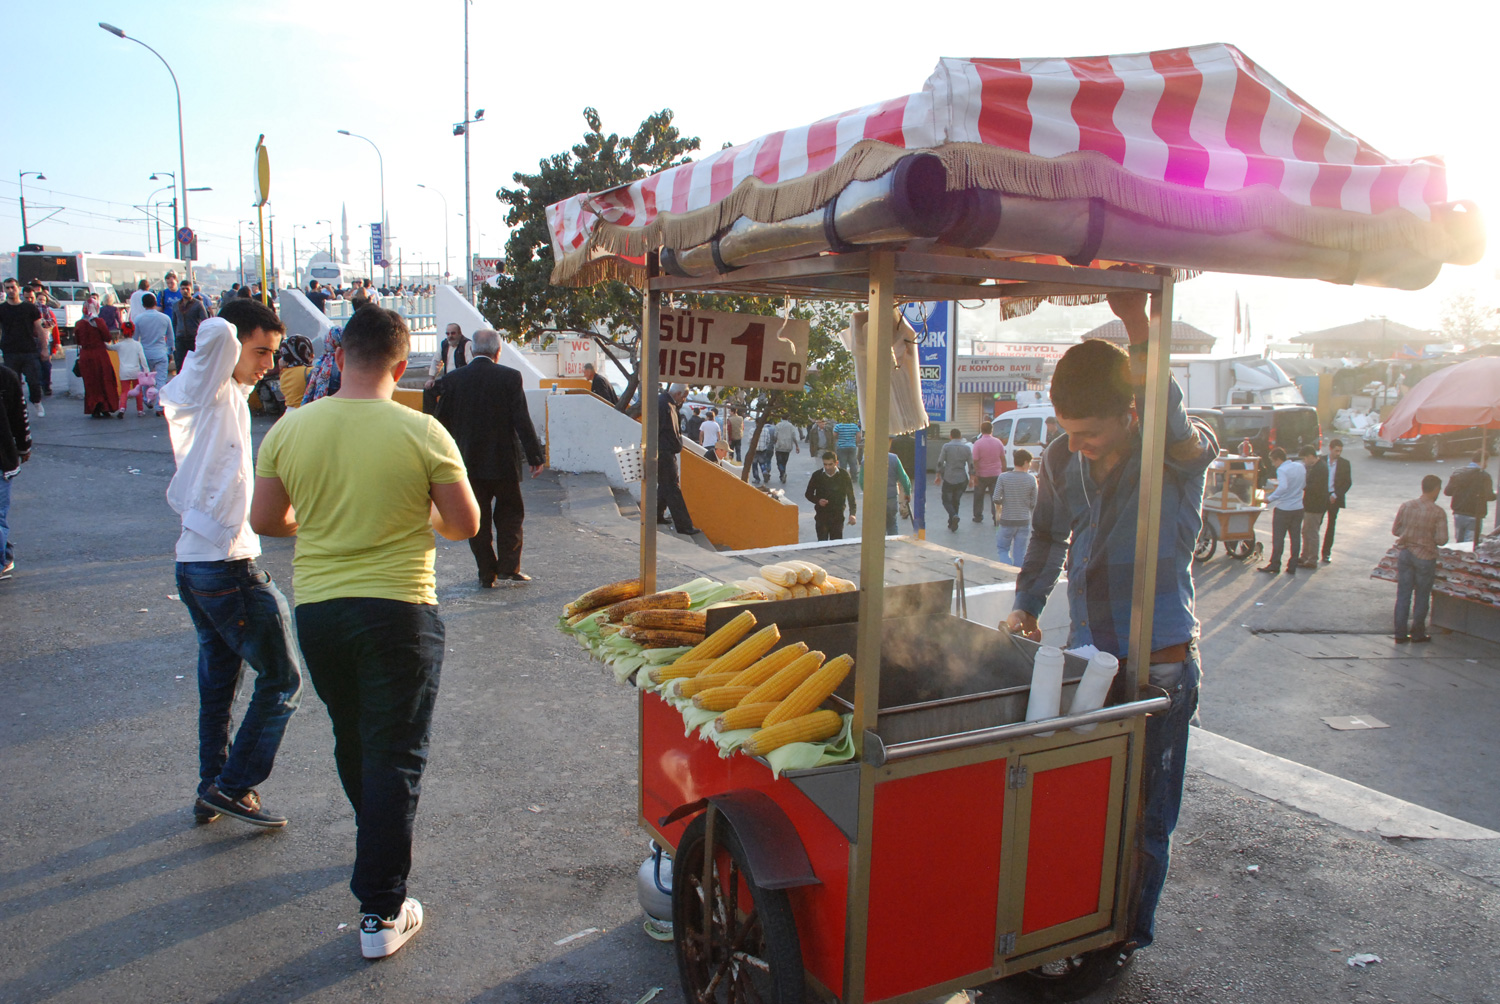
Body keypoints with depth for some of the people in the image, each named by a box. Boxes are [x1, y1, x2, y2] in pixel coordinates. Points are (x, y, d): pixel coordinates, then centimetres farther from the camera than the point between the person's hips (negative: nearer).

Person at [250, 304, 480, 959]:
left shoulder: (289, 429, -4)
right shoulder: (422, 433, -13)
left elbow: (265, 520, 5)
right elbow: (465, 524, -7)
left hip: (316, 609, 4)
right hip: (398, 611, -4)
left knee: (352, 741, 24)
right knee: (395, 756, 4)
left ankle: (378, 849, 48)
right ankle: (381, 913, 6)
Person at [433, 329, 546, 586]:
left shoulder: (452, 379, -2)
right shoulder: (510, 377, -8)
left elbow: (442, 421, 3)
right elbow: (522, 420, -10)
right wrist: (535, 456, -4)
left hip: (467, 462, 2)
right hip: (503, 461, -2)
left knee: (478, 518, 10)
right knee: (510, 512, 14)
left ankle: (487, 573, 12)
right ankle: (508, 566, 7)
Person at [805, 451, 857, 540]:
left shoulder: (844, 475, -6)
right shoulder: (817, 475, -5)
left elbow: (850, 496, 0)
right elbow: (808, 494, 8)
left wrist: (852, 513, -12)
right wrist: (817, 500, -13)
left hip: (837, 516, 0)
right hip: (821, 515, 0)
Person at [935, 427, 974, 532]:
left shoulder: (946, 446, -6)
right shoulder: (967, 448, 2)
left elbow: (940, 463, -7)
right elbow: (971, 465, 2)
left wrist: (938, 476, 3)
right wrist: (971, 479, 9)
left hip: (949, 478, -3)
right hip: (962, 479, 3)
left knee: (946, 500, 7)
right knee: (956, 501, 16)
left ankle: (954, 516, -20)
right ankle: (952, 523, 16)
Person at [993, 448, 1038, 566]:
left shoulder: (1003, 477, -9)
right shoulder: (1031, 479, -7)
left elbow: (996, 499, -12)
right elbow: (1034, 503, -3)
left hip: (1007, 521, -1)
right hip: (1024, 521, 1)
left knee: (1003, 549, 14)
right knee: (1020, 554, 10)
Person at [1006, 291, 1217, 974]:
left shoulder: (1179, 456, -14)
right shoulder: (1061, 461, 0)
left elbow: (1176, 429, -41)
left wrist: (1141, 335, -51)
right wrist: (1026, 606, 12)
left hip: (1158, 667, -4)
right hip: (1085, 659, 4)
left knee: (1143, 819, 9)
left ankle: (1128, 936, 31)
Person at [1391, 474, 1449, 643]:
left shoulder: (1406, 506, -4)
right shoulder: (1438, 512, -14)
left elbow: (1395, 530, 2)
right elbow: (1442, 539, -16)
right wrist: (1430, 536, 4)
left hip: (1404, 553, 3)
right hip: (1425, 557, -3)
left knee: (1403, 595, 10)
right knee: (1421, 597, 11)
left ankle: (1400, 633, 13)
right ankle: (1417, 633, 21)